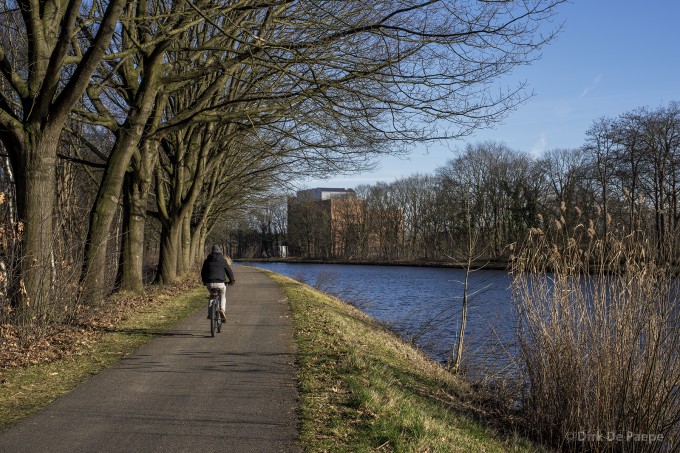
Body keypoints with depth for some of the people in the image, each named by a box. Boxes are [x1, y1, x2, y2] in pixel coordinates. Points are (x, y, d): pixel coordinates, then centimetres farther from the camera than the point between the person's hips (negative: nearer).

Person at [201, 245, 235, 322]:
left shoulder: (207, 261, 11)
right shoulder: (223, 261, 3)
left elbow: (203, 272, 20)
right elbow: (229, 271, 5)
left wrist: (204, 281, 36)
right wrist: (232, 280, 20)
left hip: (209, 283, 2)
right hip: (220, 283, -2)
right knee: (223, 297, 19)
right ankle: (222, 309, -9)